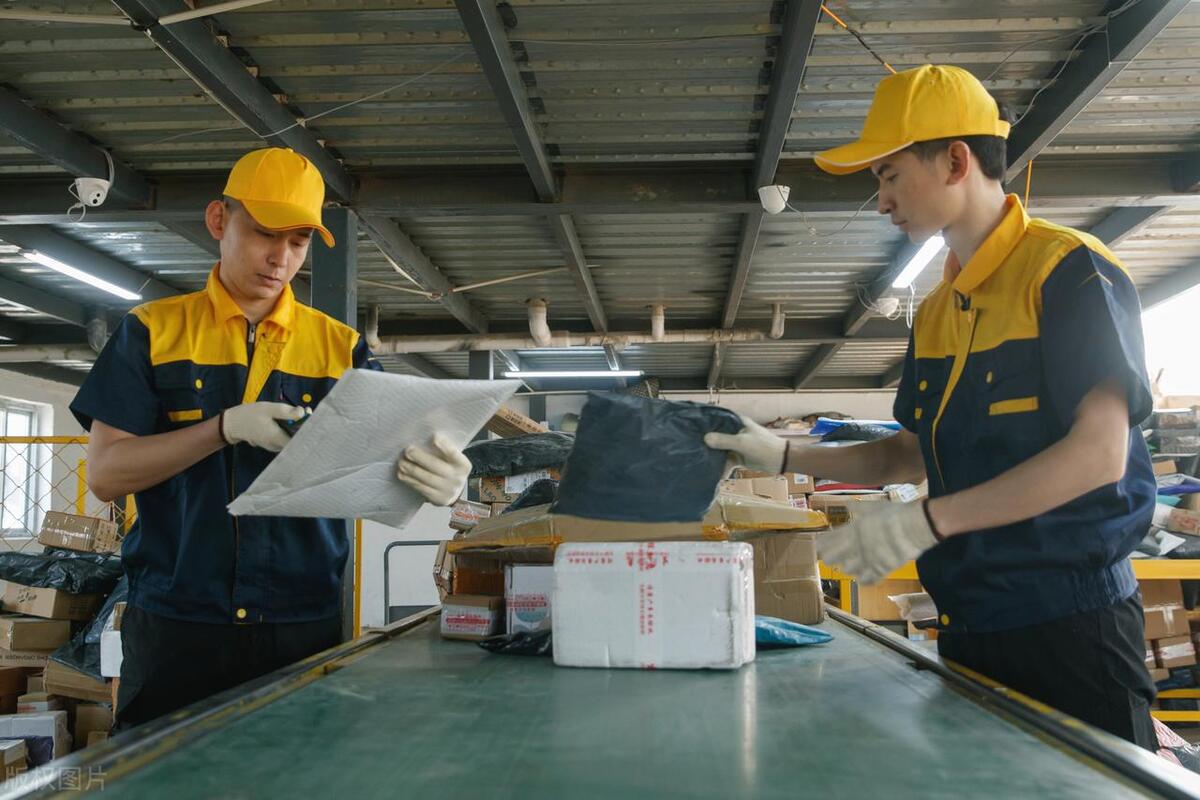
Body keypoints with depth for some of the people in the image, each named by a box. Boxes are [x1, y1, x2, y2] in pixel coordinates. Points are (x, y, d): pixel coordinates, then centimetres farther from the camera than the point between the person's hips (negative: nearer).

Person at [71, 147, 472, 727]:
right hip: (175, 625, 0)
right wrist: (227, 428, -17)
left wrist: (433, 479, -26)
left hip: (305, 623, 1)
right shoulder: (153, 331, 4)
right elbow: (105, 475, -3)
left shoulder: (341, 347, 6)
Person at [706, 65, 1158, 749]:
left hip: (1070, 620, -7)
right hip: (972, 622, 7)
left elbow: (1100, 453, -19)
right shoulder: (936, 311, 14)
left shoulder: (1071, 270, -11)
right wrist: (782, 455, 8)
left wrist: (928, 521, -23)